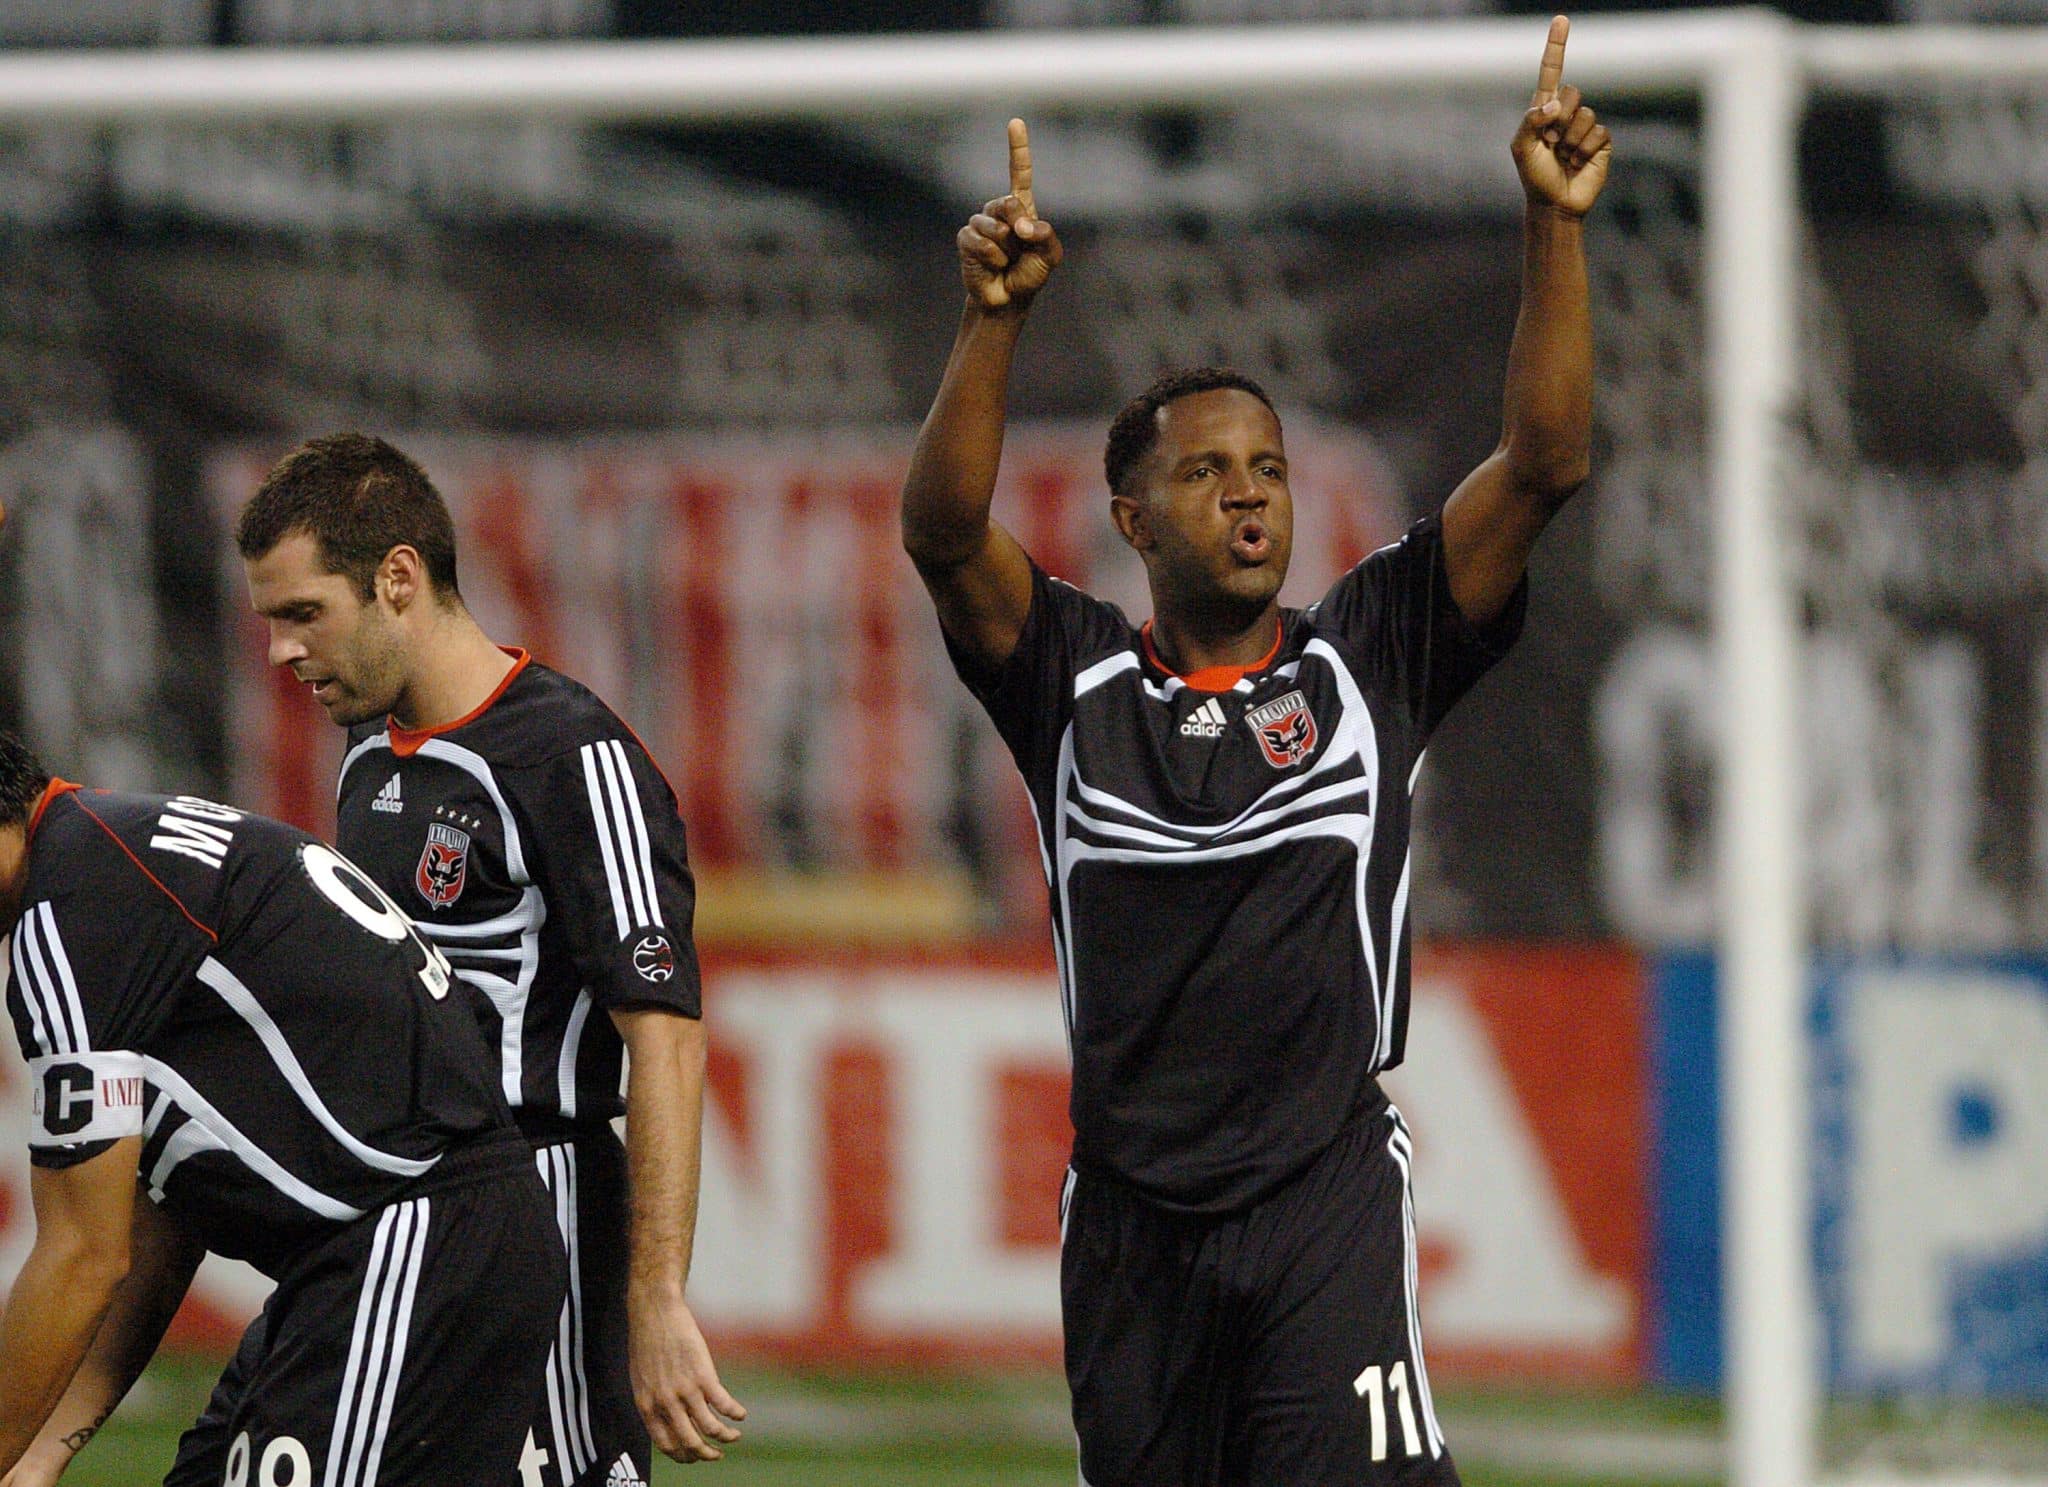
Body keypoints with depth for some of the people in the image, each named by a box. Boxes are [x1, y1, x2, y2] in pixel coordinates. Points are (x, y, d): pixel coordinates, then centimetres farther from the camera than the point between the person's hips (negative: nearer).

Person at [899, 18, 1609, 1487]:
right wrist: (994, 319, -25)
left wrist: (1554, 225, -10)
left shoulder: (1368, 659, 7)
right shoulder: (1078, 679, 6)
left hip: (1328, 1194, -2)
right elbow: (942, 531, -10)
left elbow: (1543, 467, -1)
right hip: (1133, 1213, 2)